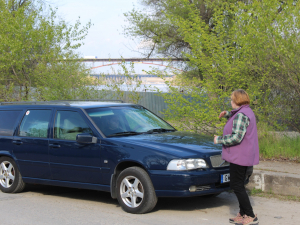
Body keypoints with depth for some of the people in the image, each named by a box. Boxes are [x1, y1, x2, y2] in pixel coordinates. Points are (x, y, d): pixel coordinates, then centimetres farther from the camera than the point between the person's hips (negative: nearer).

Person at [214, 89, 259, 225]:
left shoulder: (241, 115, -20)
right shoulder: (247, 112, 13)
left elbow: (236, 137, -27)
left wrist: (219, 140, -15)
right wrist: (227, 114, 20)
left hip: (239, 156, -11)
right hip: (244, 156, 11)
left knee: (237, 186, -6)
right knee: (239, 185, 17)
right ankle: (243, 214, 24)